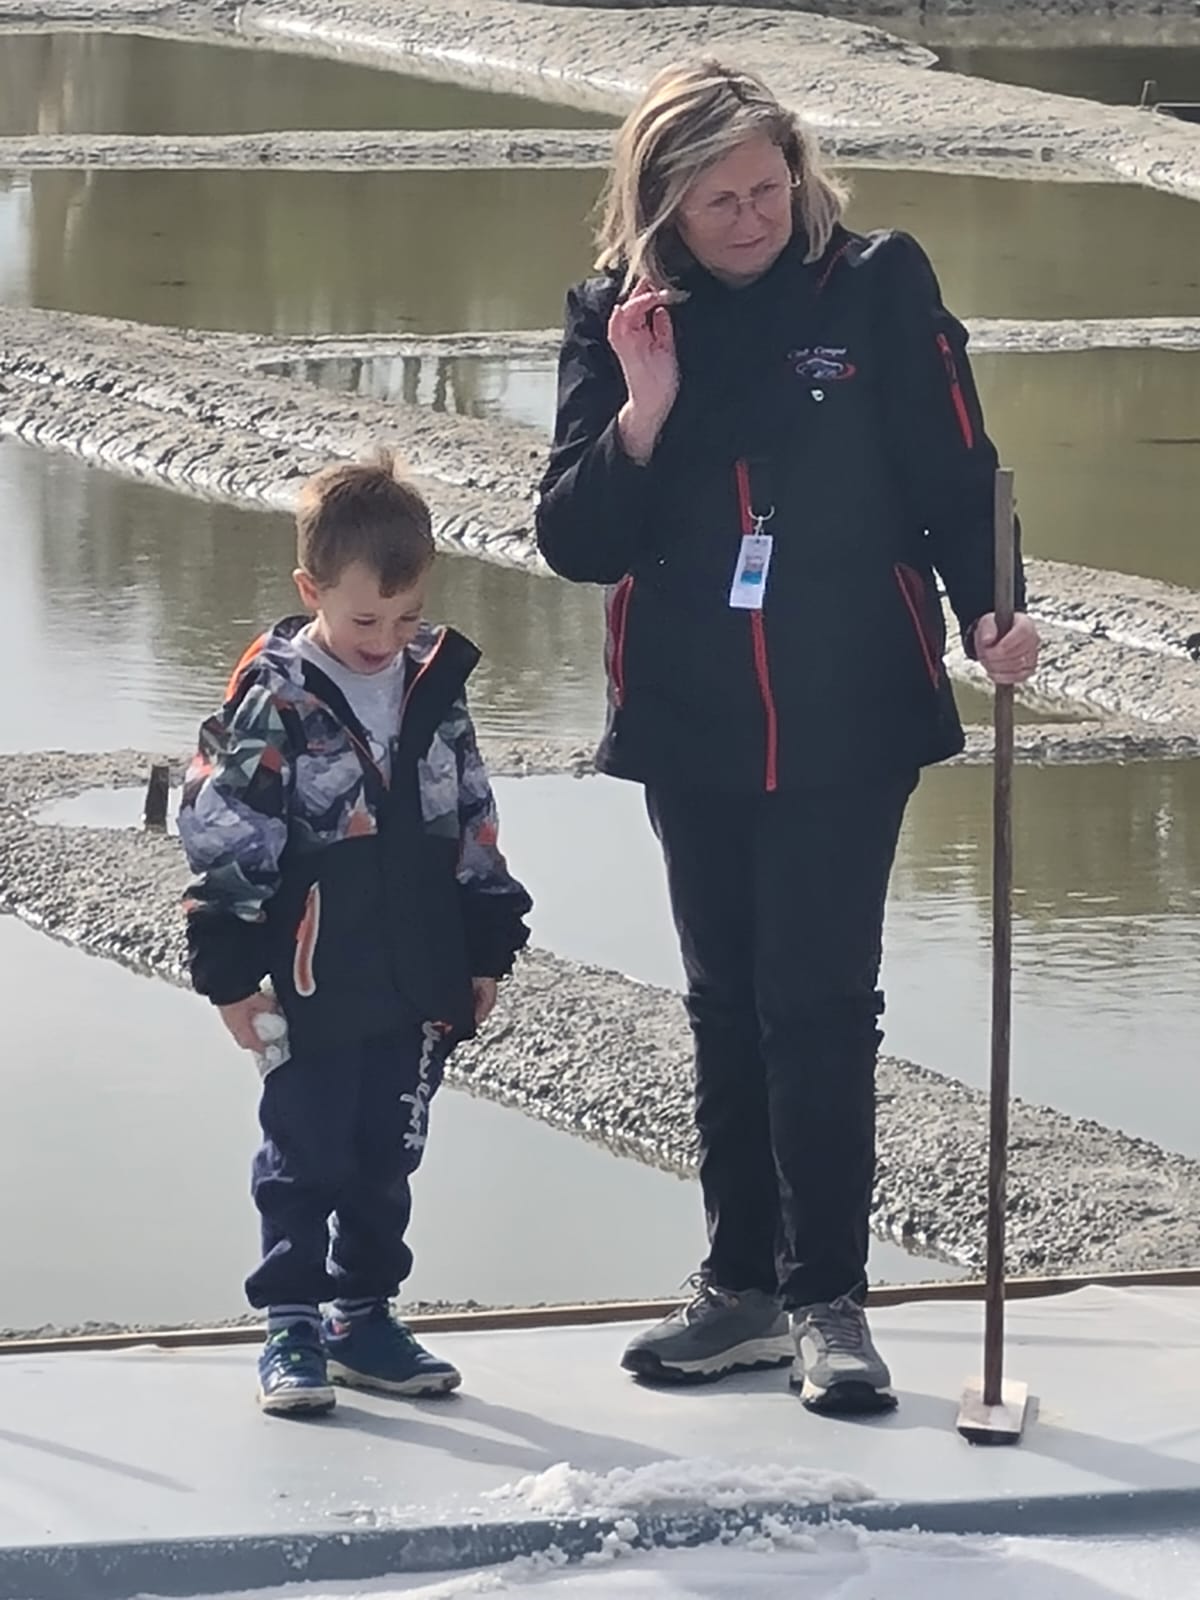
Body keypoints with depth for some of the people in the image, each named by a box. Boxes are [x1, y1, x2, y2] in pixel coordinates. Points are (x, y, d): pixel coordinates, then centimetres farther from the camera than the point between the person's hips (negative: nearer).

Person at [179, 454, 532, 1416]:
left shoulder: (436, 688, 6)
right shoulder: (274, 699, -10)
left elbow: (474, 827, 14)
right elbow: (222, 836, -10)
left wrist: (487, 948, 15)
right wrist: (232, 970, -12)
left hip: (421, 985, 5)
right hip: (314, 992, -5)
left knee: (387, 1160, 13)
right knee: (305, 1159, 3)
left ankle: (364, 1318, 24)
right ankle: (291, 1328, 10)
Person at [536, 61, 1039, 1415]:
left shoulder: (879, 288, -5)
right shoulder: (616, 320, 0)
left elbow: (957, 475, -3)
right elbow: (575, 543, -2)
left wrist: (988, 609, -18)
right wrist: (641, 416, -17)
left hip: (849, 719, -3)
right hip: (693, 727, 3)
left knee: (820, 1003, -5)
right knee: (728, 1004, 12)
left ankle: (827, 1298, 2)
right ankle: (742, 1287, 20)